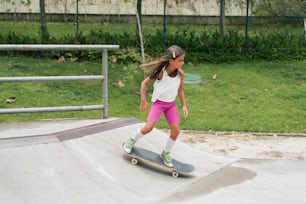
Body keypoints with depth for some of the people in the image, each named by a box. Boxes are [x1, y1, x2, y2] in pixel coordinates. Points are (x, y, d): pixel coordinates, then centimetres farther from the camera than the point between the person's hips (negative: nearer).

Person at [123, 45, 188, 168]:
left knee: (176, 131, -3)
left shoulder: (180, 74, -11)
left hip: (171, 104, 4)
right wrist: (143, 101, -10)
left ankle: (165, 154, 18)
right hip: (158, 103, -4)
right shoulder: (160, 72, -23)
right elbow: (145, 83, -10)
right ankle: (132, 141, 13)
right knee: (148, 127, -17)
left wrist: (184, 105, 1)